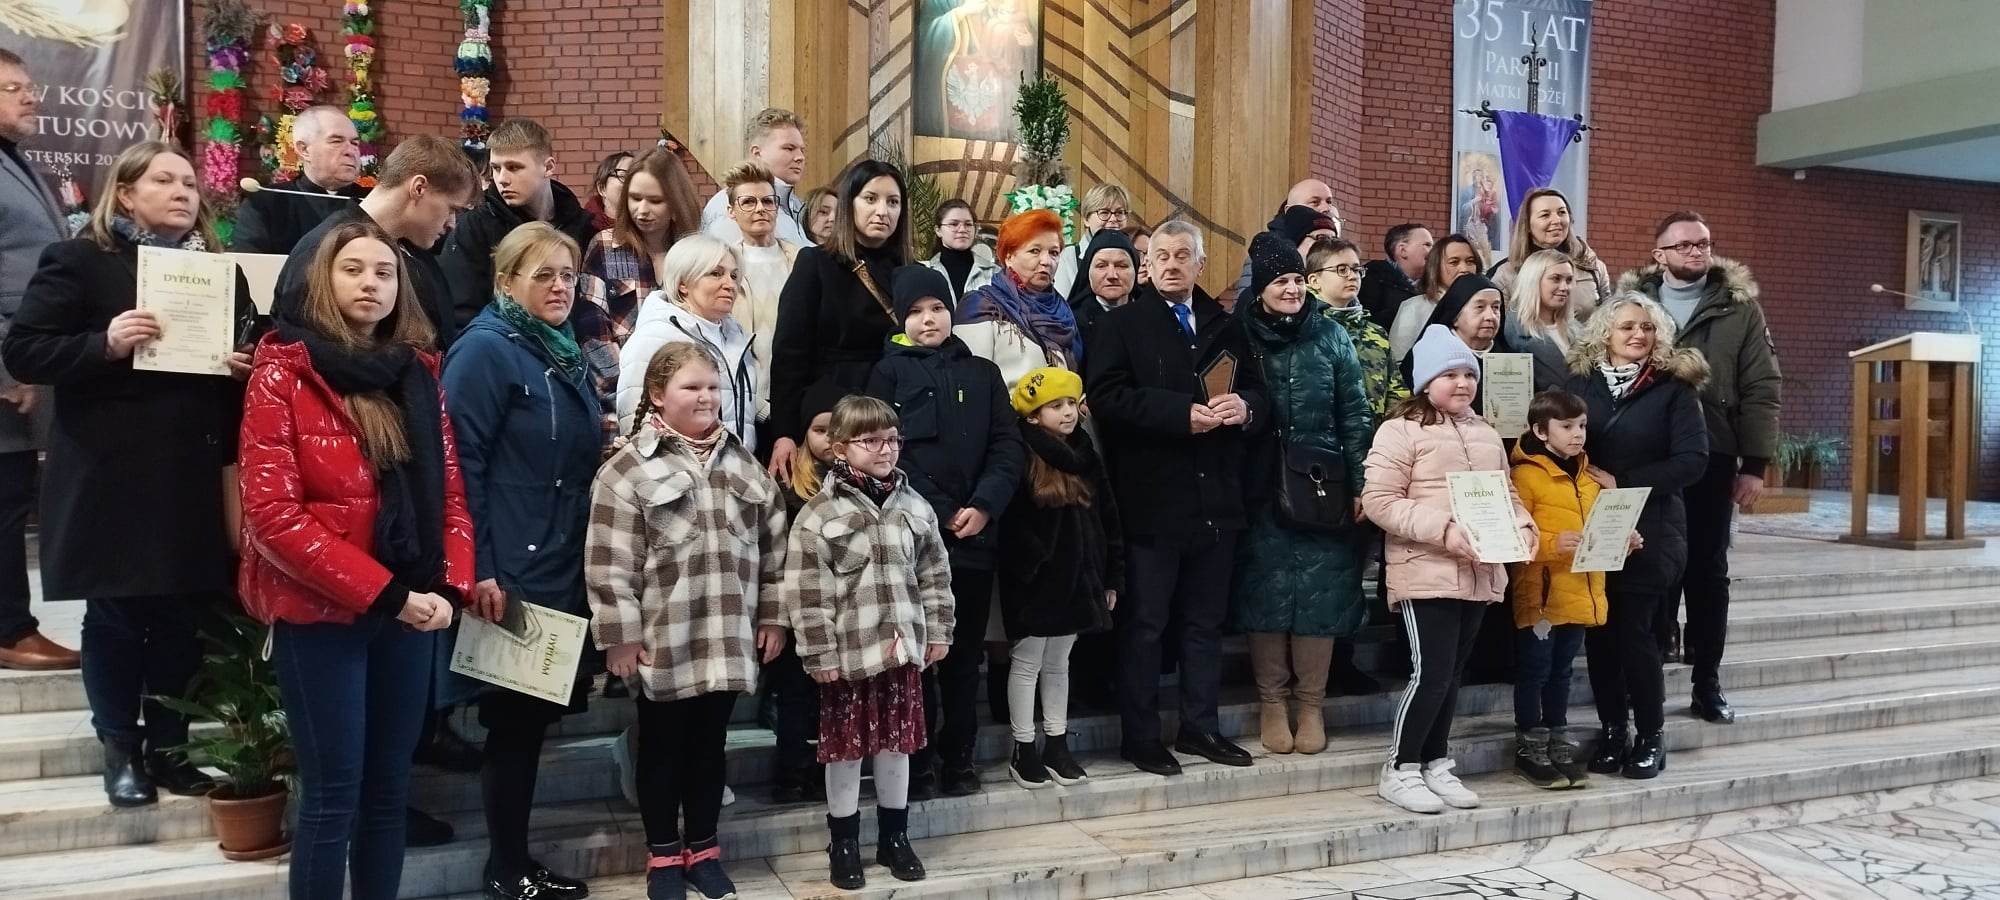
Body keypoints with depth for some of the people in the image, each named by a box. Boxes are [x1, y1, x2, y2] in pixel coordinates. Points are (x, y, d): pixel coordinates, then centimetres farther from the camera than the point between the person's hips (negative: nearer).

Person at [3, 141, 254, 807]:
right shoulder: (77, 261, -2)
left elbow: (249, 354, 17)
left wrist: (246, 366, -6)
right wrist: (105, 344, -22)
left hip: (196, 477, 4)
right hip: (110, 477, -4)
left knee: (185, 615, 9)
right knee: (115, 614, 7)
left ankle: (168, 744, 23)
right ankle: (120, 749, 21)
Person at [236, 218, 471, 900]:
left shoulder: (417, 371, 10)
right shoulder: (283, 373, -6)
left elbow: (448, 491, 9)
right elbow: (272, 513, -15)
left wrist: (451, 586, -7)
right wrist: (383, 593, -18)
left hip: (410, 610, 5)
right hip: (319, 611, -5)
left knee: (389, 788, 13)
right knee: (333, 794, 1)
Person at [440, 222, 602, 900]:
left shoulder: (566, 355, 14)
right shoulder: (485, 350, -11)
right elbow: (461, 464, -18)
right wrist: (479, 569, -22)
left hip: (564, 570, 8)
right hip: (511, 573, -8)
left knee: (538, 714, 14)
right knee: (515, 717, 2)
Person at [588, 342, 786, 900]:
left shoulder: (742, 464, 8)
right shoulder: (628, 469, -6)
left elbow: (774, 547, 12)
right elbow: (610, 565, -9)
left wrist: (773, 616, 9)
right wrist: (621, 636, -11)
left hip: (729, 640, 4)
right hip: (663, 642, -3)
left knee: (710, 743, 15)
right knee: (663, 746, 11)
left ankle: (703, 848, 29)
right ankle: (663, 855, 26)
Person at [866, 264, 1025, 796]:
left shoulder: (982, 374, 14)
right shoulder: (889, 373, 5)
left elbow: (1009, 447, 6)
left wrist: (983, 505, -9)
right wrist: (940, 515, -12)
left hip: (976, 534, 3)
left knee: (964, 652, 8)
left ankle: (957, 758, 18)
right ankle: (915, 757, 13)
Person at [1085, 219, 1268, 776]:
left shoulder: (1227, 327, 15)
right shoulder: (1122, 325, 0)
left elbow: (1258, 394, 16)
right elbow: (1107, 396, -13)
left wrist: (1245, 406, -8)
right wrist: (1183, 414, -19)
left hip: (1216, 500, 5)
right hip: (1152, 500, -5)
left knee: (1206, 620, 13)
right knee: (1144, 622, 2)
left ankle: (1200, 727, 25)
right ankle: (1139, 736, 13)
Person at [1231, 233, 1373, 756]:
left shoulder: (1331, 336, 5)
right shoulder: (1242, 337, 2)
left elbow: (1354, 414, 4)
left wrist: (1361, 485, 0)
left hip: (1323, 487, 1)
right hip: (1264, 490, -1)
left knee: (1320, 591, 2)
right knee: (1266, 591, 2)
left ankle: (1310, 703, 13)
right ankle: (1271, 701, 15)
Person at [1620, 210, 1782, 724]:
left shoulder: (1739, 306, 4)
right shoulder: (1631, 302, 4)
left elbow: (1762, 388, 1)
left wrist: (1755, 464, -5)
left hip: (1713, 459, 0)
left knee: (1708, 571, 7)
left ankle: (1707, 684, 16)